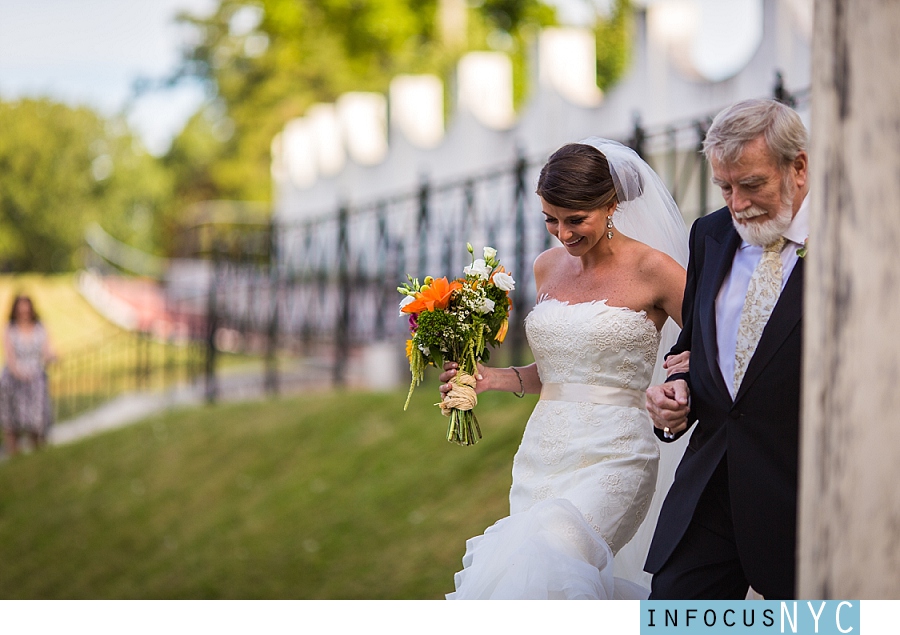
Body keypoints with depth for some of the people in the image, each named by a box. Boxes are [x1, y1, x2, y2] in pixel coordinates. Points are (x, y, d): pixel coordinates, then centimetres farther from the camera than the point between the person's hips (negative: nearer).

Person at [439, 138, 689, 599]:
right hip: (541, 456, 6)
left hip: (610, 460, -6)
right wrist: (495, 379, 7)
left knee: (538, 572, -26)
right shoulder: (548, 267, 12)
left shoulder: (652, 269, -6)